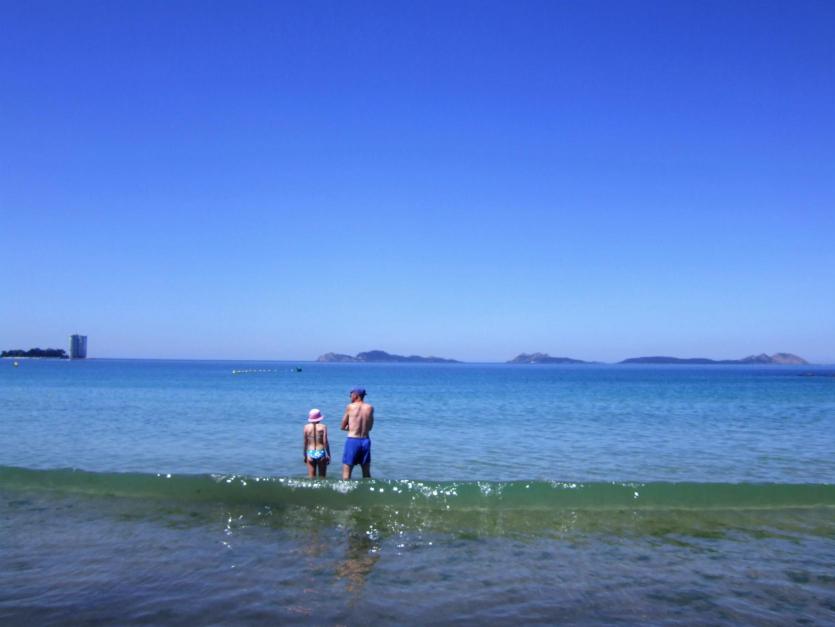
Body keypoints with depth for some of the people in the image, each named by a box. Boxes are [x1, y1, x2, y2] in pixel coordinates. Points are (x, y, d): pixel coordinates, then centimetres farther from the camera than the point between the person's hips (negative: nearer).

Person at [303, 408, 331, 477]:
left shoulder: (306, 427, 2)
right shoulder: (323, 427, -4)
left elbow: (305, 443, 4)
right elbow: (325, 442, -7)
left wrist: (305, 455, 13)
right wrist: (328, 455, -1)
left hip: (310, 454, 2)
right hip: (321, 453, -2)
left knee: (311, 478, 6)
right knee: (322, 477, 8)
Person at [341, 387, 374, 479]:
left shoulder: (350, 407, -5)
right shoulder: (370, 408, 3)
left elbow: (343, 427, 1)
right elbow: (370, 427, 10)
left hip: (352, 440, -4)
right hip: (365, 441, 4)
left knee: (346, 472, 3)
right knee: (366, 473, 14)